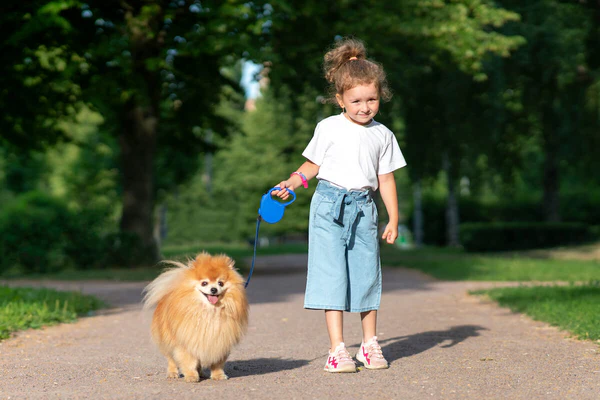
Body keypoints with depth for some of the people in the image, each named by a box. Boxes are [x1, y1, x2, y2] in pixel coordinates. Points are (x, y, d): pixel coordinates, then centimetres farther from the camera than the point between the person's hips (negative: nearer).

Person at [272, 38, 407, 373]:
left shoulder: (382, 135, 7)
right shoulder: (329, 128, 3)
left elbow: (386, 179, 10)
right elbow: (313, 165, 14)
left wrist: (394, 219, 7)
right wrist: (291, 183, -1)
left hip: (363, 208, 2)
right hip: (329, 205, -2)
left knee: (367, 273, 6)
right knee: (331, 272, -7)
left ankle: (370, 343, 21)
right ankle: (337, 348, -4)